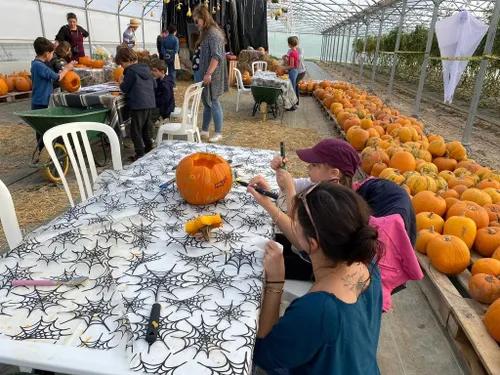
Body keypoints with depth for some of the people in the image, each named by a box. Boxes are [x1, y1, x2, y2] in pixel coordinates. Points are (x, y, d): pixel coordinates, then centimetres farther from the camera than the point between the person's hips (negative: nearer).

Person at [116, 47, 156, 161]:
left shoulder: (131, 71, -11)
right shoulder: (146, 68, 11)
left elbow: (125, 89, -7)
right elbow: (154, 85, 17)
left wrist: (121, 81, 11)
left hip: (138, 105, -8)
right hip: (150, 103, 8)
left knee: (136, 130, -1)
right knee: (146, 128, 19)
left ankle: (140, 154, -2)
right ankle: (149, 149, 25)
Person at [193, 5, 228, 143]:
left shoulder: (213, 33, -15)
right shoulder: (206, 33, 15)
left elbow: (216, 56, -23)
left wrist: (208, 73, -26)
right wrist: (205, 73, 17)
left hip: (212, 75, -10)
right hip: (206, 74, 10)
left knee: (214, 102, -3)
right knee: (206, 101, 14)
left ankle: (218, 133, 6)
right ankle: (204, 130, 25)